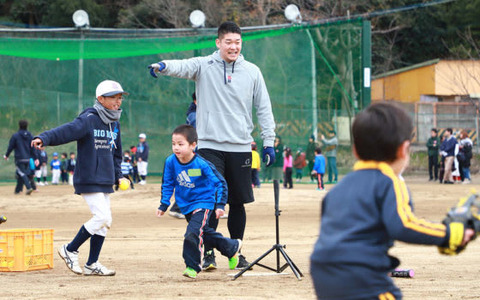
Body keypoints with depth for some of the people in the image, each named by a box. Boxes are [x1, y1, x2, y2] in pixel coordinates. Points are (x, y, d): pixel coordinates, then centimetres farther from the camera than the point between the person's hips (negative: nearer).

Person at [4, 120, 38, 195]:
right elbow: (33, 148, 4)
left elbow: (10, 147, -2)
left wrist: (6, 155, 12)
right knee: (21, 174, 15)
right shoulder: (29, 135, 5)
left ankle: (29, 187, -28)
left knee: (22, 173, -9)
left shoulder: (15, 136, -7)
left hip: (19, 158, -5)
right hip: (27, 159, 5)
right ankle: (18, 190, 21)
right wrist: (36, 158, 5)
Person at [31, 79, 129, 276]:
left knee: (104, 220, 7)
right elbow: (67, 130, -29)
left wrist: (118, 175, 14)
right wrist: (44, 138, -45)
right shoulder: (89, 119, -13)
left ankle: (92, 264, 16)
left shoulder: (114, 123, 13)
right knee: (103, 217, -15)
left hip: (105, 182, 8)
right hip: (88, 179, -8)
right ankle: (70, 250, 0)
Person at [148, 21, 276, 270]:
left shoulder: (252, 72, 7)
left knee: (238, 202, 8)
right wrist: (163, 66, -44)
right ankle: (208, 253, -3)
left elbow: (264, 109, 12)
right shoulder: (204, 66, 0)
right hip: (210, 146, -2)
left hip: (241, 147, 3)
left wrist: (268, 142, 7)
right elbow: (182, 66, -21)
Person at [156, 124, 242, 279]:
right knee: (206, 233, 20)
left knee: (192, 234, -23)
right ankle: (232, 247, 43)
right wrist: (164, 205, 3)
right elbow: (167, 185, 5)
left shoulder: (202, 164, -23)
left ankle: (192, 267, -9)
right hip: (186, 206, 6)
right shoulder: (170, 162, -10)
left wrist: (220, 205, -17)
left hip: (203, 203, -6)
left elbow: (220, 183, -14)